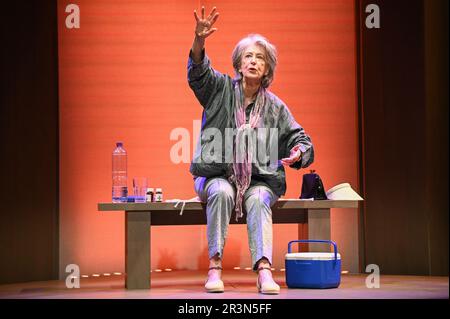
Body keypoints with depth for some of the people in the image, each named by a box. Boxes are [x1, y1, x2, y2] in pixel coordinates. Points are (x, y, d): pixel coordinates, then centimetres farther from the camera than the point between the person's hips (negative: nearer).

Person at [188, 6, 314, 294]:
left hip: (258, 179, 1)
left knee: (259, 200, -31)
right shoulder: (222, 89, 6)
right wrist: (199, 41, -33)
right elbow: (198, 72, -13)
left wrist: (298, 152, -16)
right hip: (217, 175, -1)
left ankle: (264, 269, -45)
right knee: (221, 192, -34)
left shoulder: (275, 107, 10)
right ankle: (215, 266, -33)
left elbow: (299, 138, 9)